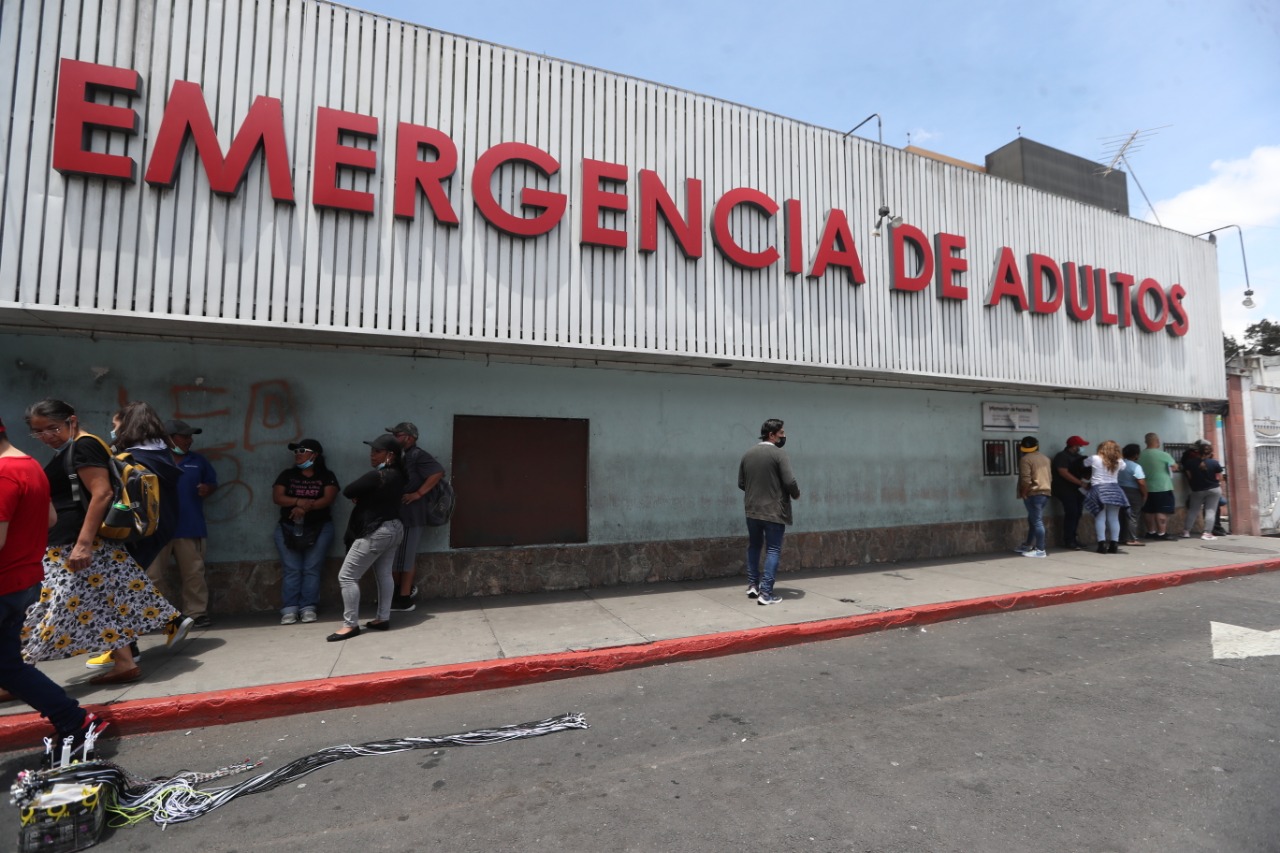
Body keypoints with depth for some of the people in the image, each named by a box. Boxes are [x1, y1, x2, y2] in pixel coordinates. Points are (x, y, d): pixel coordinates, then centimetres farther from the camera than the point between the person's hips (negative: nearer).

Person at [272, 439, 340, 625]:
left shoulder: (326, 476, 2)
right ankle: (289, 609, 1)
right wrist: (299, 501, -18)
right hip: (288, 528, 2)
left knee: (311, 569, -3)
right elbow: (277, 497, -2)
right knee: (291, 570, -2)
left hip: (319, 529, -2)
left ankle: (308, 608, 1)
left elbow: (329, 498, -11)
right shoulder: (287, 475, 10)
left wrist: (306, 507, -23)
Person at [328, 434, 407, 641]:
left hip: (375, 532, -9)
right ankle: (383, 618, 21)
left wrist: (359, 496, 7)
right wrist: (363, 496, 3)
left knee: (347, 576, 0)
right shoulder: (398, 475, 6)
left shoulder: (377, 476, -22)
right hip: (394, 528, 9)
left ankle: (350, 624, 5)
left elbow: (347, 492, -13)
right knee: (384, 574, 15)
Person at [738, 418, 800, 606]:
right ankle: (766, 593, -1)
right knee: (773, 550, 2)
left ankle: (752, 585, 24)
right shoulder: (778, 454, -12)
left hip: (752, 510, 5)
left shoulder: (747, 454, 6)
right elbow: (789, 481, -17)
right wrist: (796, 494, 2)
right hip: (774, 511, -5)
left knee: (753, 547, 19)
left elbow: (741, 483, 9)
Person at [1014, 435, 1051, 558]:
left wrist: (1023, 493, -10)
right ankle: (1028, 545, 25)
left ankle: (1040, 550, -4)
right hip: (1045, 492, 9)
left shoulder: (1025, 459, -12)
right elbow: (1050, 477, 19)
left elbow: (1026, 480, -19)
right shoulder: (1045, 458, 13)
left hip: (1033, 494, -8)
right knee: (1033, 520, 17)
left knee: (1037, 521, -6)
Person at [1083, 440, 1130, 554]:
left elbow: (1084, 463, 17)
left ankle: (1102, 544, -8)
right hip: (1114, 490, 3)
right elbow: (1123, 466, 29)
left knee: (1100, 518, -3)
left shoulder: (1095, 458, 0)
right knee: (1113, 519, 6)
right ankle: (1114, 545, 5)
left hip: (1099, 490, -3)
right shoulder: (1119, 461, 8)